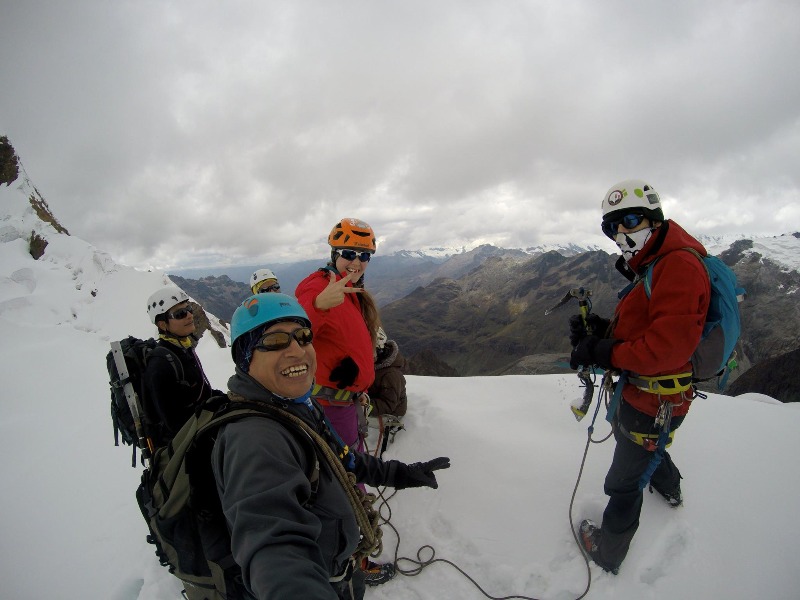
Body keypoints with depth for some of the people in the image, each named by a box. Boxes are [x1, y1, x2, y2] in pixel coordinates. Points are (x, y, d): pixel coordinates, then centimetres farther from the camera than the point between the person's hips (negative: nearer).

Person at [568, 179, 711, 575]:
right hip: (641, 391, 10)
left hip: (653, 403, -10)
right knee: (647, 449, 38)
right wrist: (602, 332, -7)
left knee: (623, 483, 8)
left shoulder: (679, 264, -24)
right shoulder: (651, 266, 10)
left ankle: (607, 551, 30)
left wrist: (607, 353, -29)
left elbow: (670, 344, -32)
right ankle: (670, 489, 66)